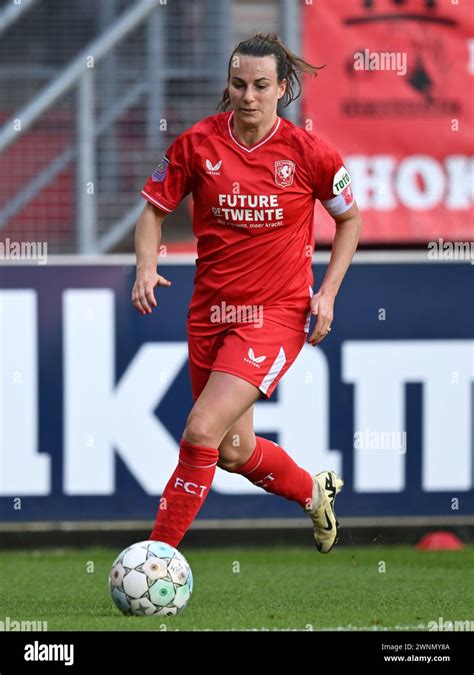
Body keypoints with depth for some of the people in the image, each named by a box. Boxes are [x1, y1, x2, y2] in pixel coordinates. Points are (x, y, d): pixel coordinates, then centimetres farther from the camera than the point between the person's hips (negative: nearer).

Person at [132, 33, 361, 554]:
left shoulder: (308, 153, -9)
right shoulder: (197, 143, -5)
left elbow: (349, 218, 7)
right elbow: (154, 209, 6)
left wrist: (327, 292, -2)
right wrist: (146, 267, -12)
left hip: (277, 313, -4)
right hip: (210, 311, 4)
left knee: (202, 432, -20)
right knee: (233, 452, 15)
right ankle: (314, 491, 45)